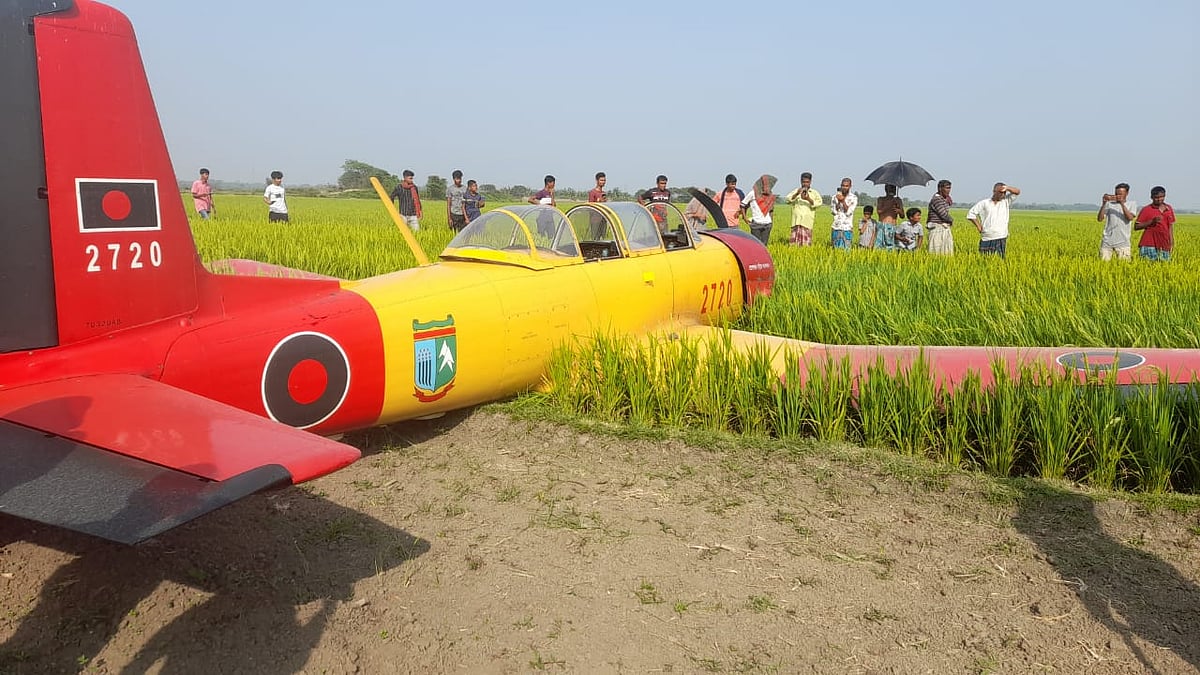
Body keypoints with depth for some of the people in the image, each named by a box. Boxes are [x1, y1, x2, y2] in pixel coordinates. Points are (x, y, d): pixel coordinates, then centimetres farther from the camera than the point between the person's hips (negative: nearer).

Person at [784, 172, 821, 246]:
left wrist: (808, 199, -20)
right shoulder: (796, 191, 15)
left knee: (806, 244, -5)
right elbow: (788, 199, -1)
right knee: (794, 243, -5)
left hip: (807, 221, -1)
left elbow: (819, 203, -3)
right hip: (797, 220, 1)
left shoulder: (814, 193, 13)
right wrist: (797, 194, -19)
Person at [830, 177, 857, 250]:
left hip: (847, 228, -2)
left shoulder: (854, 198, 1)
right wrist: (839, 201, -14)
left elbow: (848, 212, -7)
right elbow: (834, 211, 0)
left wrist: (843, 201, -17)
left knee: (846, 248, -6)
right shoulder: (835, 196, 7)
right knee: (836, 248, 3)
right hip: (836, 227, 2)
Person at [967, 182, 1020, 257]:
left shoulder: (1006, 202, 11)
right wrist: (978, 227, 2)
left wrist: (1006, 188, -12)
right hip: (986, 239, 0)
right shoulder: (984, 203, 7)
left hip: (1001, 239, 0)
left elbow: (1017, 192, 3)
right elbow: (971, 214, 8)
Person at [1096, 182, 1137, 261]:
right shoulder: (1109, 204, 8)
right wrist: (1103, 204, -11)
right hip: (1107, 240, 1)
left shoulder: (1132, 204, 8)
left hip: (1123, 241, -1)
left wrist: (1122, 203, -17)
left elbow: (1130, 218, -10)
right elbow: (1099, 219, -1)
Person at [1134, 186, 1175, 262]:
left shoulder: (1169, 209, 13)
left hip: (1163, 246, 4)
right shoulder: (1146, 210, -1)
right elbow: (1136, 227, -4)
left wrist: (1171, 242, 13)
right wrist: (1152, 221, -15)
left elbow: (1170, 226, 18)